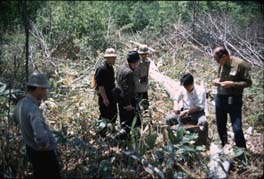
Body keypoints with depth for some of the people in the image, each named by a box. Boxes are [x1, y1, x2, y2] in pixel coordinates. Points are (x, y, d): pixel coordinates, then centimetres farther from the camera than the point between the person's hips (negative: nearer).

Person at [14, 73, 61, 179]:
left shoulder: (21, 103, -5)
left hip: (31, 149, 9)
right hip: (44, 154, -9)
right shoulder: (33, 110, -34)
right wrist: (45, 146, -28)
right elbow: (41, 137, -51)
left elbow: (16, 116, 22)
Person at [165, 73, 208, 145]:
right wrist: (176, 105, -13)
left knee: (204, 122, -37)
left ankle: (202, 144, -18)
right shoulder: (182, 89, -2)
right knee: (168, 119, -19)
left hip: (197, 112, -3)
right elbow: (176, 98, 11)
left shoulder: (201, 90, -13)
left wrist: (187, 111, -27)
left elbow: (200, 107, -16)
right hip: (184, 111, 4)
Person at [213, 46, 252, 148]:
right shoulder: (222, 65, 3)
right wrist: (217, 80, -3)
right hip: (220, 98, 6)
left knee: (237, 129, -6)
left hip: (234, 100, -6)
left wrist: (232, 84, -22)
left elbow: (248, 82, -11)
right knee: (220, 127, 15)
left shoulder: (240, 64, -15)